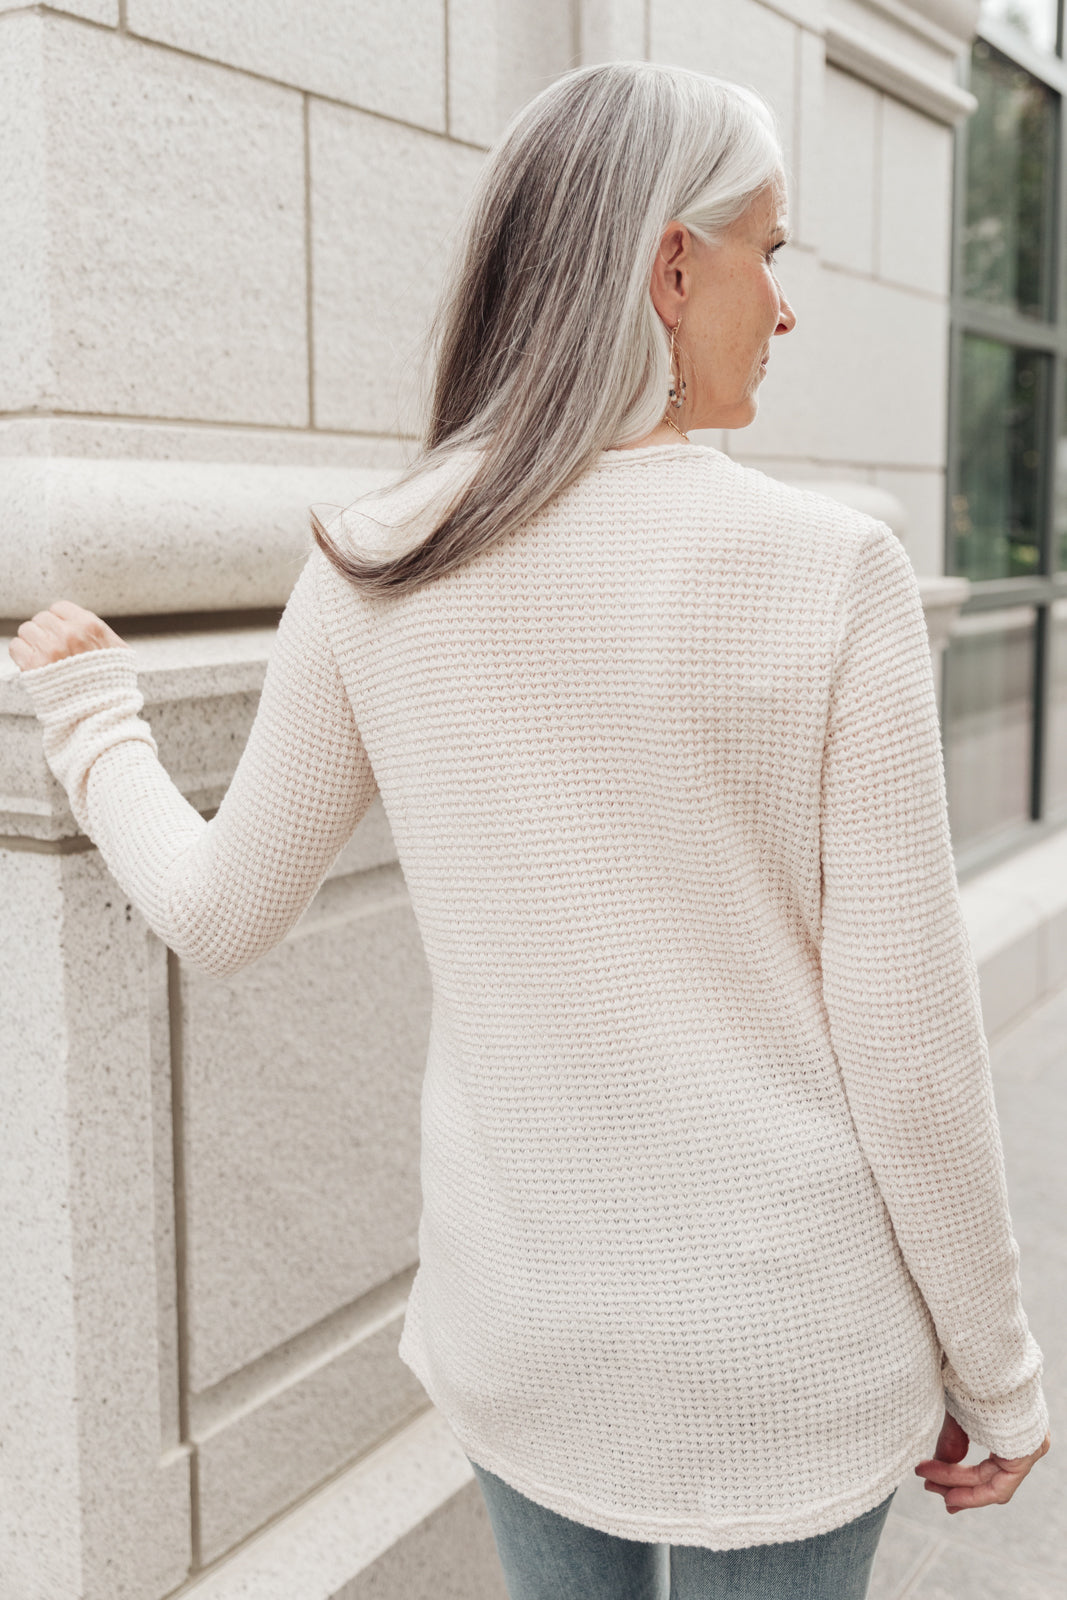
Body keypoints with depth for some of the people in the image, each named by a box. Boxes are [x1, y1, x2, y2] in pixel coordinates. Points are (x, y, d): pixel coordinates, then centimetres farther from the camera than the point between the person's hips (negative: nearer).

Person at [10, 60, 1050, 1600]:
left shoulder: (375, 574, -8)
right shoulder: (828, 568, -17)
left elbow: (220, 913, 3)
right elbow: (907, 1045, -14)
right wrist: (995, 1370, 0)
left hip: (523, 1331, 3)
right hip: (787, 1346, -3)